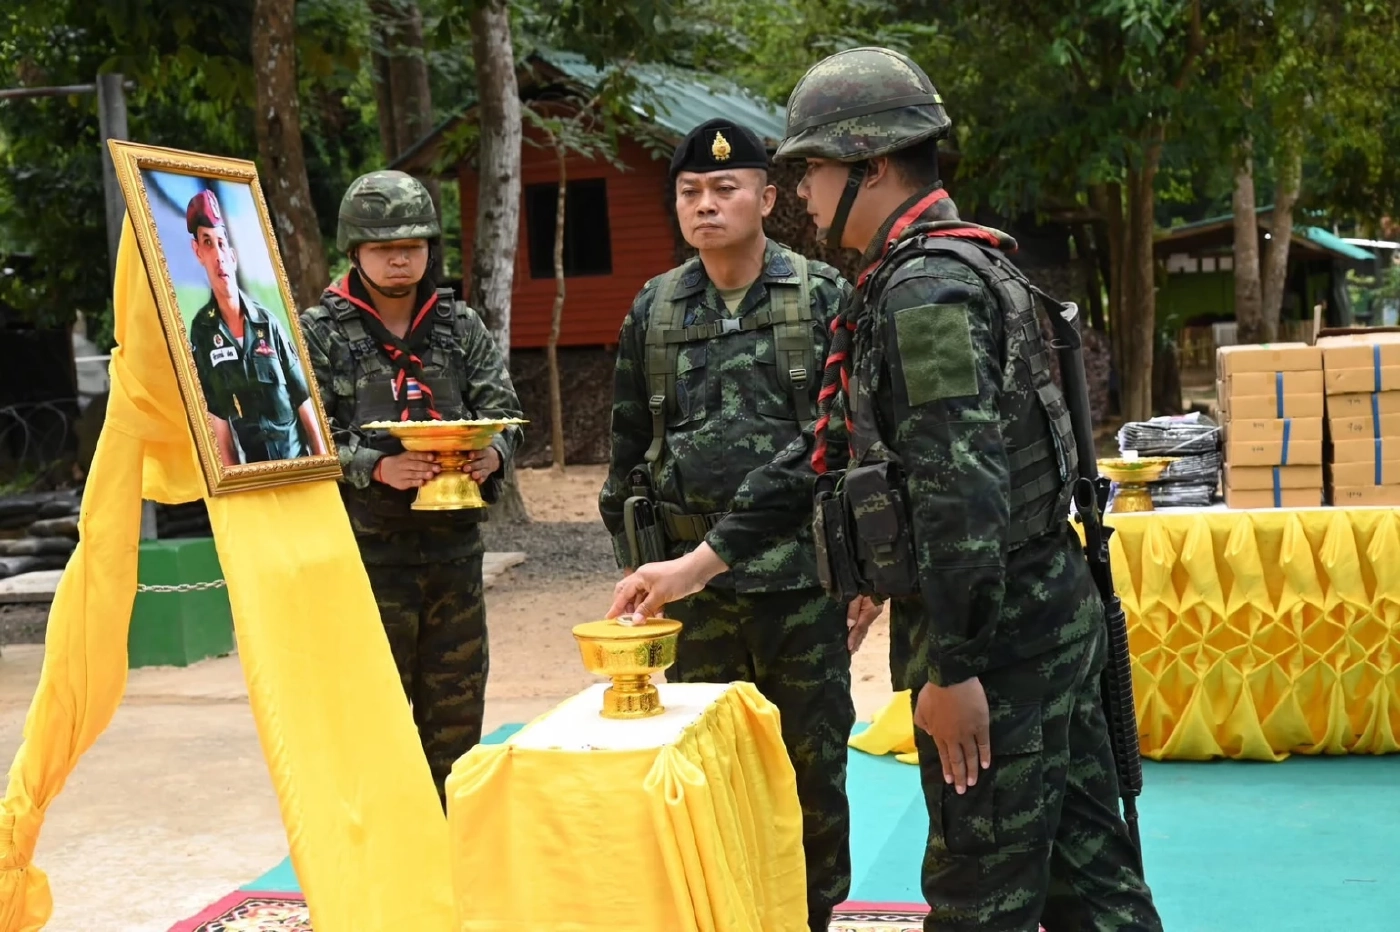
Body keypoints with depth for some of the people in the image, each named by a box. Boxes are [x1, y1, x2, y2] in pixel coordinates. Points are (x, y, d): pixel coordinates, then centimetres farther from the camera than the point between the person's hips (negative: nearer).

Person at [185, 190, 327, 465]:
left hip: (297, 456, 2)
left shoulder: (267, 322, 2)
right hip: (252, 468, -2)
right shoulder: (201, 330, -4)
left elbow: (303, 400, 3)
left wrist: (323, 461, -2)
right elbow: (216, 415, -7)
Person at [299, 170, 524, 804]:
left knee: (456, 705, 12)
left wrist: (493, 454, -14)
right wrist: (375, 468, -23)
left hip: (455, 545, 4)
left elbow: (503, 409, 8)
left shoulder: (460, 326, 10)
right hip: (367, 552, -4)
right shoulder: (320, 333, -1)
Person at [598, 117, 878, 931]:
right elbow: (630, 449, 13)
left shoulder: (824, 297, -2)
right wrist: (632, 566, 10)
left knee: (813, 764, 8)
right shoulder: (653, 310, 7)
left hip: (803, 573, -2)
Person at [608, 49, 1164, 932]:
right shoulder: (954, 266, 16)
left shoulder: (925, 289, -17)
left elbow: (963, 489, -25)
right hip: (1054, 614, 10)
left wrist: (952, 668, -22)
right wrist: (698, 563, 17)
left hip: (998, 631, -10)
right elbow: (830, 449, 18)